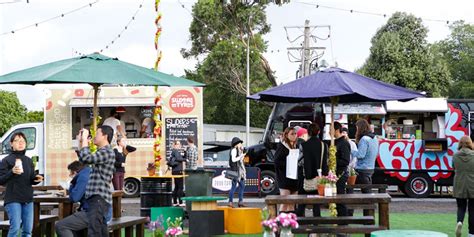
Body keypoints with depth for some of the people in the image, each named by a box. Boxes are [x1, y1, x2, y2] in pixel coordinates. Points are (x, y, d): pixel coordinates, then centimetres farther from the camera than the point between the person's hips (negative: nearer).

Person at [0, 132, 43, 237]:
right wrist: (12, 172, -22)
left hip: (28, 199, 6)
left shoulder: (29, 160, 14)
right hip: (13, 199, -5)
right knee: (15, 227, -14)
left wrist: (37, 179, -3)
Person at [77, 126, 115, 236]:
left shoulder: (107, 152, -11)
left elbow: (86, 158, -23)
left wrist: (84, 139, -11)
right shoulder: (101, 152, 22)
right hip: (96, 198, 10)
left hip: (99, 198, -10)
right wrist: (81, 142, 22)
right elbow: (83, 158, 33)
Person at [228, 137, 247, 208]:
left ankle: (240, 202, 12)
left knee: (242, 185, 8)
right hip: (236, 170, -10)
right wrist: (241, 156, -11)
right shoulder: (234, 150, -9)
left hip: (240, 170, 10)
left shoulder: (239, 150, 19)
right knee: (234, 186, -9)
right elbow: (233, 159, -18)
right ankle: (230, 201, -6)